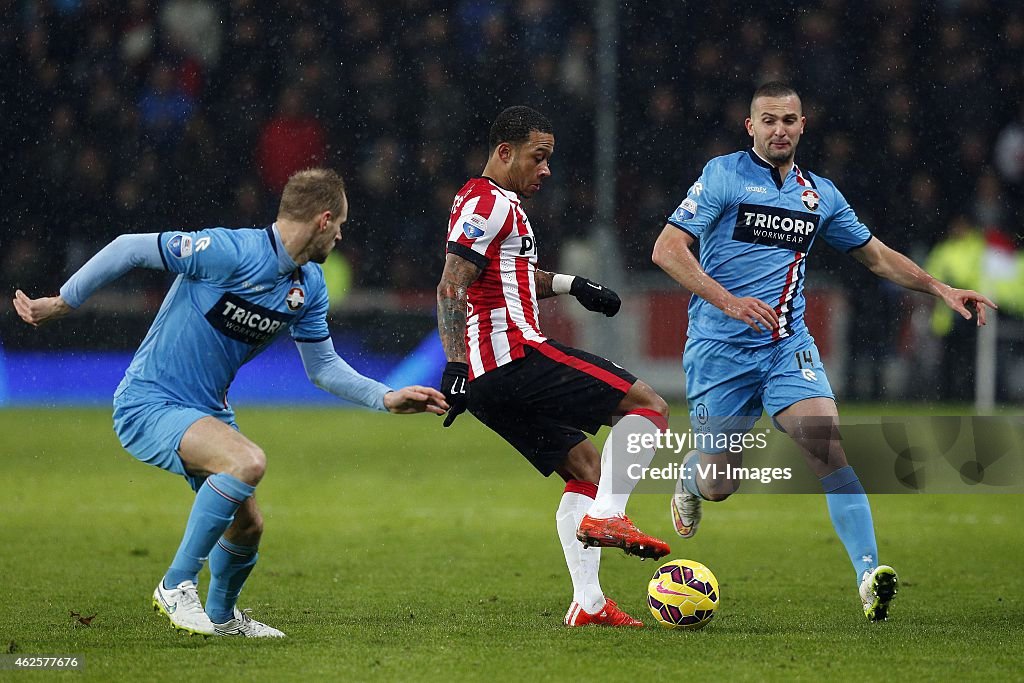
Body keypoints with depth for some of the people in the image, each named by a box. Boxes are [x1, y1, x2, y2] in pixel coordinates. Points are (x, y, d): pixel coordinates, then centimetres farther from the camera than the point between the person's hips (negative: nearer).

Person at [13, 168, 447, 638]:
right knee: (247, 460, -32)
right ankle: (176, 585, -18)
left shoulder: (309, 286, 3)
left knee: (247, 526, 14)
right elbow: (131, 249, -17)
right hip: (148, 406, -9)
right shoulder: (232, 251, -23)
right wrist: (62, 303, -11)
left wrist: (386, 398, 3)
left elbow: (323, 367, 15)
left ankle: (222, 616, 45)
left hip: (207, 411, 9)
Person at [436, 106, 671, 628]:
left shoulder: (492, 204, 25)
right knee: (648, 406, -8)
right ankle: (606, 516, -19)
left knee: (585, 466, 13)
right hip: (515, 355, -10)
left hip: (487, 382, 10)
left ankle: (587, 603, 5)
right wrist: (455, 365, -24)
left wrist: (570, 285, 30)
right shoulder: (489, 203, -8)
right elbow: (452, 288, -17)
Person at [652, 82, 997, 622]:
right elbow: (667, 249, -12)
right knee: (719, 484, 4)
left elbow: (875, 255, 24)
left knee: (830, 447, -20)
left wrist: (940, 288, 13)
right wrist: (729, 302, -23)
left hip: (788, 346, 3)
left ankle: (869, 574, -26)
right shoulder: (723, 175, -4)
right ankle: (689, 481, 42)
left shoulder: (820, 194, 12)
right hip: (720, 349, -3)